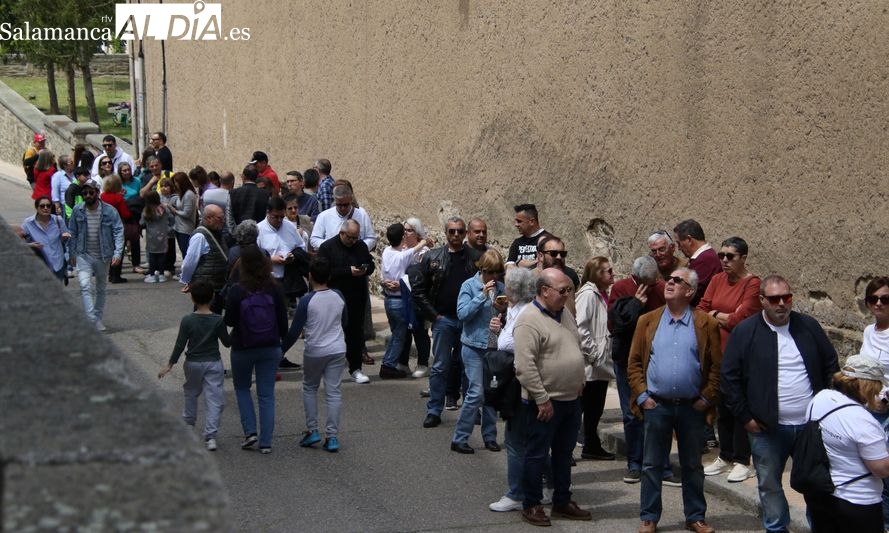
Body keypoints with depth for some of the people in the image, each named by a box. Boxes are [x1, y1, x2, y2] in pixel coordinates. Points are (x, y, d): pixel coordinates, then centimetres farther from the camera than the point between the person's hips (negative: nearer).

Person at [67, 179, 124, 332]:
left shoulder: (110, 211, -10)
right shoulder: (77, 210, -5)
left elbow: (118, 232, -12)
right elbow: (72, 233, 4)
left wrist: (117, 253, -22)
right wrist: (72, 254, 6)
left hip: (103, 256, 1)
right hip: (83, 256, 0)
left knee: (101, 289, 15)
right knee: (85, 286, -18)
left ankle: (98, 318, 31)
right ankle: (92, 320, -21)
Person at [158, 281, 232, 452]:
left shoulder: (187, 320, -10)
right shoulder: (218, 320, -10)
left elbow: (180, 344, -8)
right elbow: (227, 342, -4)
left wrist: (170, 364, 0)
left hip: (193, 363, 1)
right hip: (213, 363, -1)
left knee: (191, 393, 25)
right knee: (214, 399, -1)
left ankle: (189, 424, 41)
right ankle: (211, 436, -10)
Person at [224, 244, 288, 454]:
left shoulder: (237, 291, -16)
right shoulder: (274, 289, -9)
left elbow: (229, 321, -10)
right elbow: (283, 319, -2)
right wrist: (283, 340, 12)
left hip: (243, 348, -2)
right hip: (270, 348, 2)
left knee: (242, 388, 20)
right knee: (267, 394, 8)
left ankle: (250, 432, 7)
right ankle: (266, 441, 7)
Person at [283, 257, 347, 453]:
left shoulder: (307, 301, -13)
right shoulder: (338, 297, 0)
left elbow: (294, 331, -10)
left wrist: (281, 351, 0)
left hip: (314, 351, -3)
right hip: (338, 349, 3)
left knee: (309, 388, 17)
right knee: (333, 392, 4)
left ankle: (312, 430, 12)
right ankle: (332, 437, 1)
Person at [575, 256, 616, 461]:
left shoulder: (602, 295, 14)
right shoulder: (588, 295, -15)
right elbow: (580, 328, -24)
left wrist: (605, 354, 12)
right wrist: (593, 353, -20)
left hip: (601, 364, 9)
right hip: (589, 366, -9)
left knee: (595, 408, 15)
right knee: (579, 407, -4)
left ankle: (592, 446, 24)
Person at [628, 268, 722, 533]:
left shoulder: (706, 324, -1)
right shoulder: (648, 321, 3)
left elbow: (717, 366, 0)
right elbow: (634, 362, 3)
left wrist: (706, 399, -6)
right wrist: (642, 396, -5)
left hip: (692, 407, -1)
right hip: (656, 405, 1)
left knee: (692, 466, 11)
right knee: (652, 465, 7)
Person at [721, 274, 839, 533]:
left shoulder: (809, 326, 3)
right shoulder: (745, 332, -6)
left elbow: (831, 366, 10)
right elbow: (730, 377, -5)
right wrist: (745, 416, -7)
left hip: (812, 424, 2)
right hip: (767, 426, -2)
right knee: (769, 484, 10)